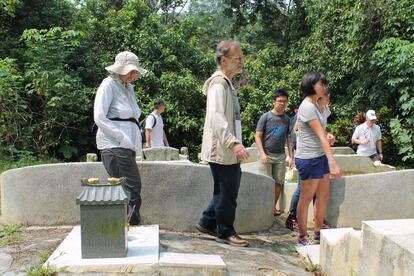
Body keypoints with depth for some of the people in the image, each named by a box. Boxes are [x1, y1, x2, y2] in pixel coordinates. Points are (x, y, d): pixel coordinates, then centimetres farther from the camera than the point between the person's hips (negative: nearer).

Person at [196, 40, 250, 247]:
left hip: (228, 150, 10)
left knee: (228, 188, 16)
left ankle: (207, 222, 28)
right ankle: (225, 232, 13)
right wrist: (233, 143, -34)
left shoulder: (227, 83, 18)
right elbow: (216, 117, -26)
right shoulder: (218, 83, -14)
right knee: (227, 191, -1)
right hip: (222, 150, -10)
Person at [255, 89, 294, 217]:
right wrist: (262, 153, -14)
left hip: (281, 156, 4)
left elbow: (289, 139, 11)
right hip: (267, 155, -4)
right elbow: (258, 136, -5)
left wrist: (291, 157, 7)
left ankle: (273, 207, 19)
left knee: (278, 182, 6)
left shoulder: (287, 119, 7)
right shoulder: (266, 117, -4)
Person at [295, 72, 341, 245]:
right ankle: (302, 237, 16)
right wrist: (333, 163, -26)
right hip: (309, 158, -9)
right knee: (306, 199, 2)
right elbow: (321, 136, -23)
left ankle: (318, 233, 29)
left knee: (323, 195, 15)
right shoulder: (308, 107, -18)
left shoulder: (314, 105, 11)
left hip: (320, 157, 9)